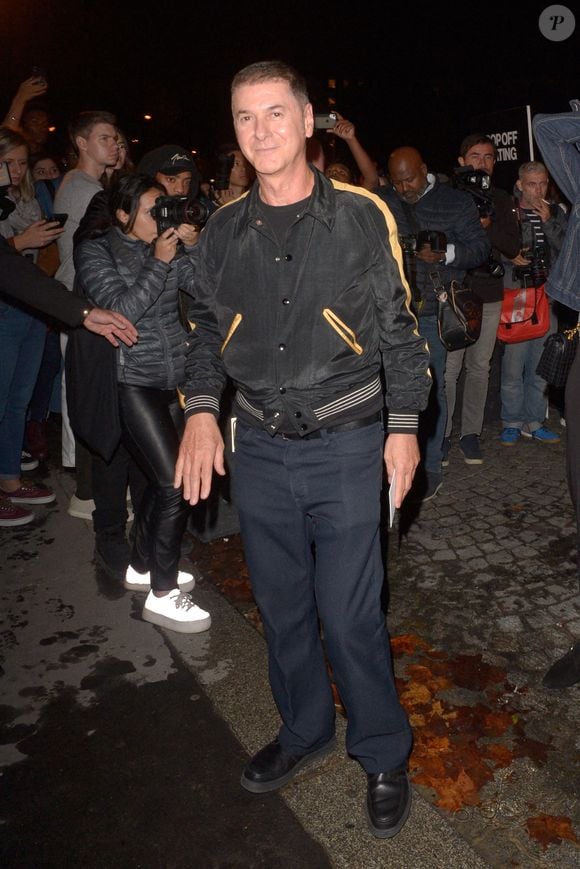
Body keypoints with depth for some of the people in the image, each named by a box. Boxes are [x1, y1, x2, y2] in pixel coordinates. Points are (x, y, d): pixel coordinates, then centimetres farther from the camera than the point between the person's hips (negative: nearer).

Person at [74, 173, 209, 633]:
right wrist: (159, 262, -13)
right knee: (176, 484, -11)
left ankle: (143, 567, 33)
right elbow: (121, 307, -15)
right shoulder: (95, 251, -2)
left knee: (163, 479, 12)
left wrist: (189, 246, -13)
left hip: (175, 379, 6)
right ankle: (162, 594, 3)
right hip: (133, 383, -6)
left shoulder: (169, 246, 10)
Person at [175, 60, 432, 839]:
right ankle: (305, 729, 39)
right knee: (282, 608, 16)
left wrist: (404, 426, -5)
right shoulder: (223, 232, 5)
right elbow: (208, 332, 12)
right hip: (259, 450, 4)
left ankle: (383, 755, 25)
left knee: (349, 616, 0)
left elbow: (399, 331, 0)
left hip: (345, 446, -3)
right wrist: (200, 408, -2)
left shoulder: (361, 217, -4)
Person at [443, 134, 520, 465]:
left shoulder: (502, 200, 12)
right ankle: (443, 435, 6)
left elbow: (513, 247, 4)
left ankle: (471, 433, 17)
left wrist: (489, 226, -12)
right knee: (449, 368, -5)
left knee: (480, 368, 7)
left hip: (490, 296, 4)